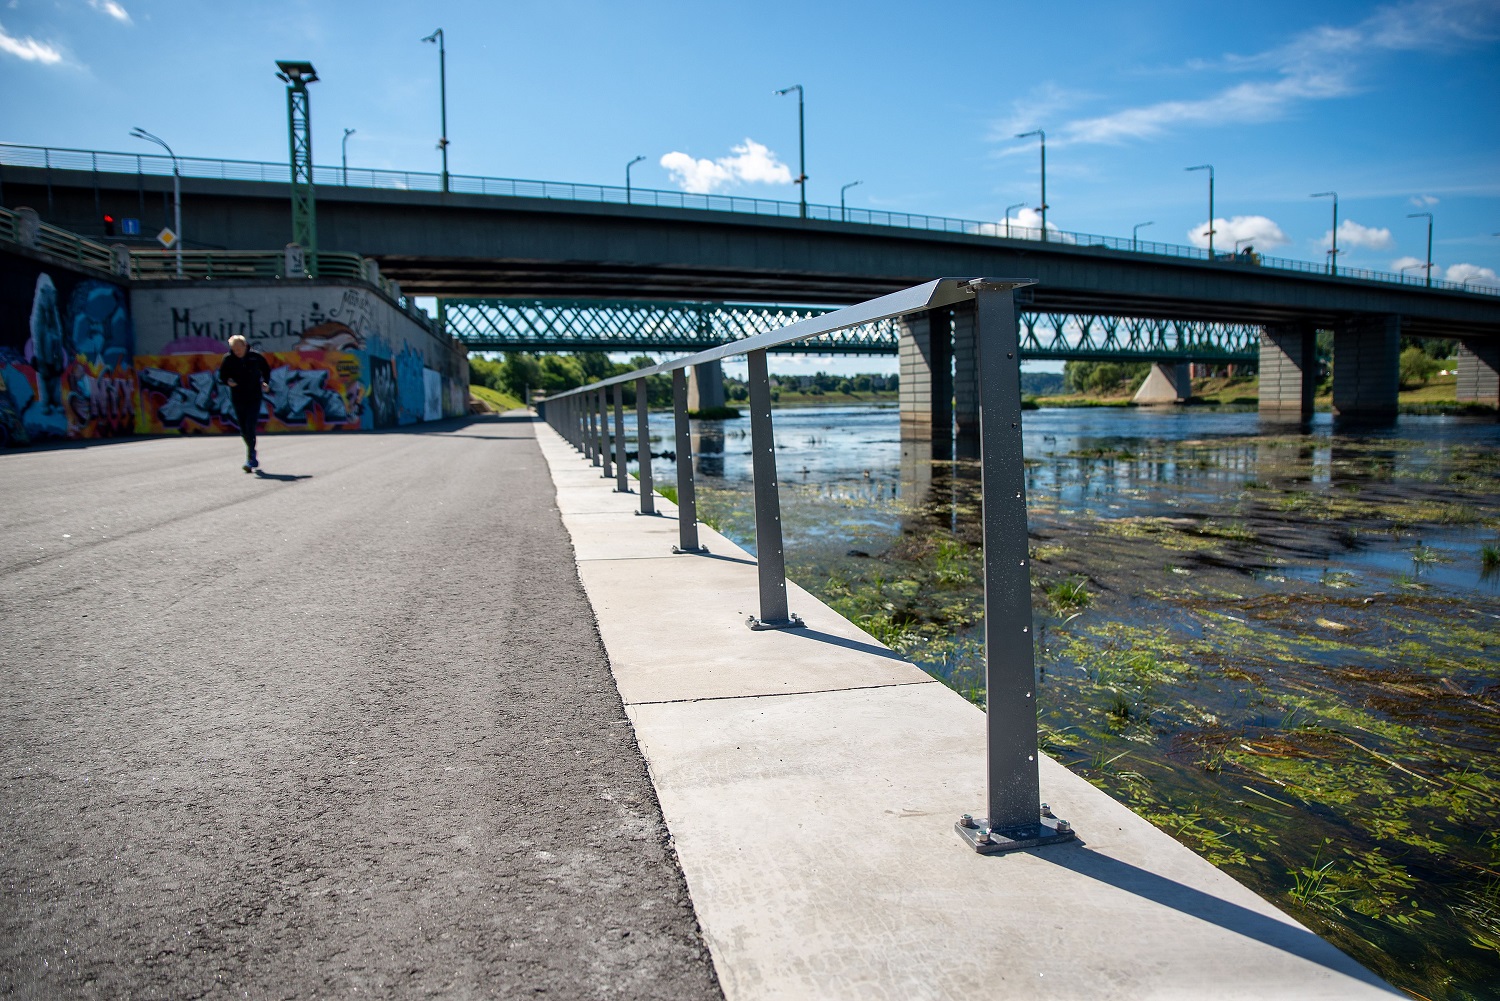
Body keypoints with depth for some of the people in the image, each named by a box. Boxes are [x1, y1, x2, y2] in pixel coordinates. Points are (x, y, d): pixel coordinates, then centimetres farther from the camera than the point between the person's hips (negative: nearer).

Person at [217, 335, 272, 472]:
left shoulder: (255, 356, -4)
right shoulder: (228, 359, -2)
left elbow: (266, 369, 13)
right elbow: (222, 375, 7)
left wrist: (265, 382, -2)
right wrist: (228, 381, -15)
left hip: (254, 398, -3)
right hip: (237, 399, 3)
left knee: (250, 427, -13)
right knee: (244, 430, 9)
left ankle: (250, 460, -12)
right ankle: (253, 456, 29)